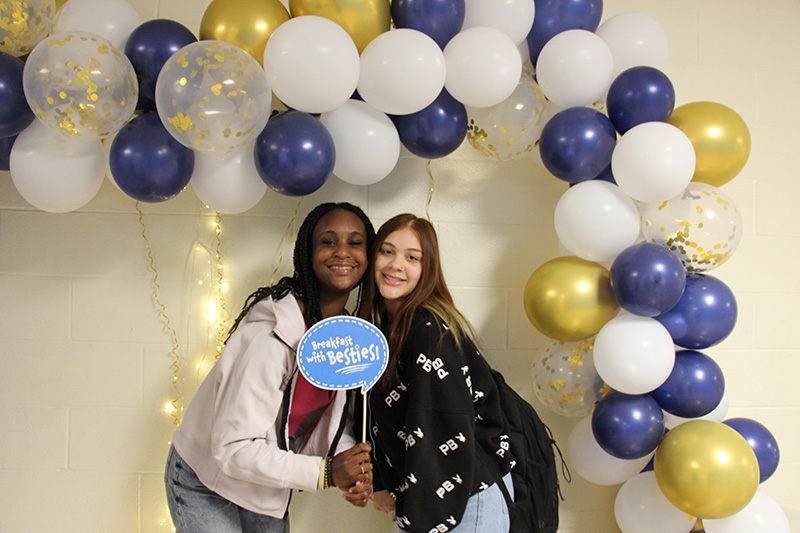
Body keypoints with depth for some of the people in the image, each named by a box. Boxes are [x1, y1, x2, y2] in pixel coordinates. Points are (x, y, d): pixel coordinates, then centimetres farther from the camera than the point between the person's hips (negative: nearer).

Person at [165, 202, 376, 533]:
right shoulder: (269, 336, -31)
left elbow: (337, 418, 1)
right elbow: (233, 449, -30)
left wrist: (355, 471, -19)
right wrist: (325, 472, -32)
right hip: (206, 485, -6)